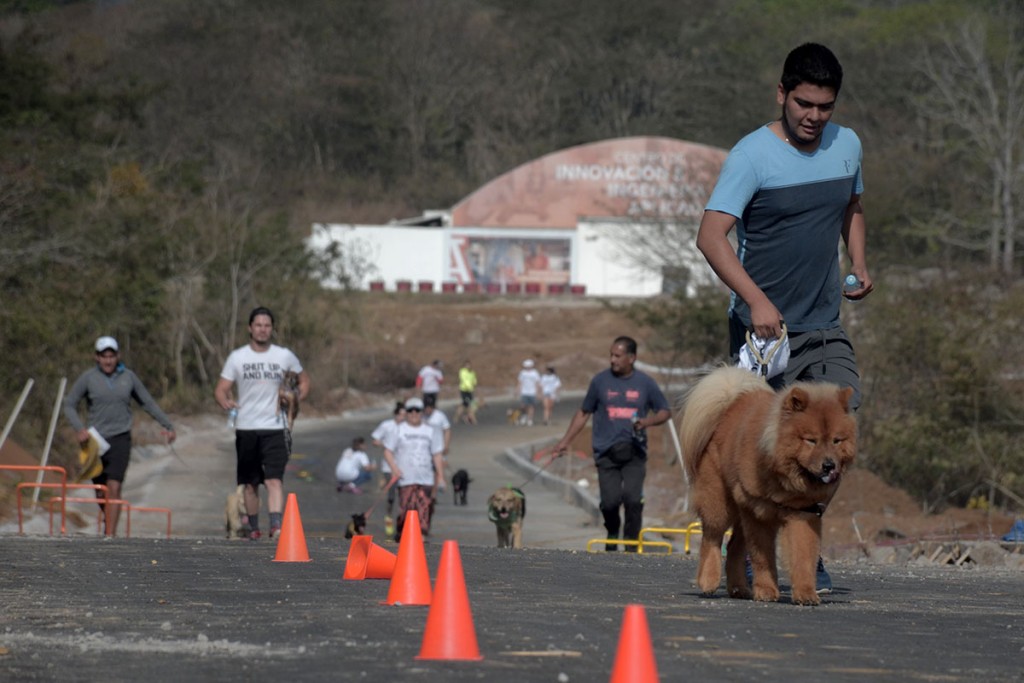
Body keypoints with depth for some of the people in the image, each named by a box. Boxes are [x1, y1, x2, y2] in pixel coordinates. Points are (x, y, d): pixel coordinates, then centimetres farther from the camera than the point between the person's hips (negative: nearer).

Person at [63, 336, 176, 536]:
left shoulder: (128, 377, 4)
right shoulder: (88, 378, -1)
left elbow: (148, 403, 15)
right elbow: (69, 405, 3)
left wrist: (167, 425, 16)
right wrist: (79, 428, -14)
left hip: (120, 439, -1)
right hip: (96, 440, 1)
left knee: (114, 488, -14)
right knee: (100, 493, 8)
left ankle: (110, 535, -14)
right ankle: (109, 518, 39)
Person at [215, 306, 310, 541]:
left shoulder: (285, 356, 5)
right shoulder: (237, 357, 5)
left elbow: (304, 380, 20)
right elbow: (221, 389, 5)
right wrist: (225, 402, -17)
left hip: (274, 427, -1)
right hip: (246, 428, 1)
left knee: (274, 479, -16)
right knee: (250, 483, 7)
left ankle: (277, 526, -26)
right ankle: (254, 528, 18)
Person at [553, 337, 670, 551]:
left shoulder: (645, 383, 6)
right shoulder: (600, 381, 7)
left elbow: (665, 411, 13)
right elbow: (584, 413, 15)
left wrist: (647, 421, -8)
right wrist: (566, 441, 12)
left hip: (634, 452, 0)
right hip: (606, 452, 0)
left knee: (633, 499, -14)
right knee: (610, 500, -10)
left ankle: (631, 545, -2)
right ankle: (612, 534, 20)